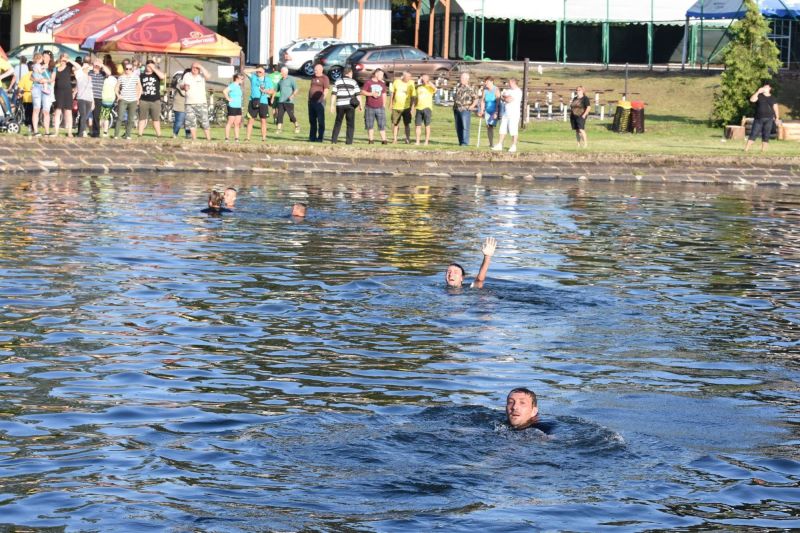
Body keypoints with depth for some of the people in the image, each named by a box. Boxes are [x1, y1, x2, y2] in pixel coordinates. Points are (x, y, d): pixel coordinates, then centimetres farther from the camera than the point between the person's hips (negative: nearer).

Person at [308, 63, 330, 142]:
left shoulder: (324, 78, -5)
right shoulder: (313, 77, 17)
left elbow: (326, 90, -10)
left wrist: (323, 100, -16)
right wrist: (309, 99, 16)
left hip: (319, 101, -8)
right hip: (311, 101, 8)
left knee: (320, 120, -5)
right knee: (312, 120, 10)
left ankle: (320, 138, -4)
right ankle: (312, 137, 16)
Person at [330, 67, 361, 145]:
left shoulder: (338, 81, 8)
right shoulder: (353, 82, 2)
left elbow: (333, 94, 4)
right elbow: (358, 94, -2)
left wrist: (332, 105, 6)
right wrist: (360, 105, 5)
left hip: (340, 105, 2)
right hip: (350, 104, -2)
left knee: (338, 122, 12)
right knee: (350, 124, 4)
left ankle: (334, 139, 5)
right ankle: (349, 140, -2)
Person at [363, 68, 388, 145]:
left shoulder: (382, 84, 12)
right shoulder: (368, 82, 2)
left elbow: (384, 95, 16)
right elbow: (363, 92, 0)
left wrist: (384, 105, 11)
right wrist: (372, 94, -14)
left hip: (379, 107, 2)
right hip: (369, 107, -2)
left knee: (382, 124, -6)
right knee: (370, 124, 1)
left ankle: (383, 140, -7)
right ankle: (371, 139, 7)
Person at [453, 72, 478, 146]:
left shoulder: (469, 89, -7)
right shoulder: (458, 87, 14)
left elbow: (476, 99, -6)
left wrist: (471, 107, -9)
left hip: (465, 110, -7)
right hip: (457, 109, 7)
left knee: (465, 126, -9)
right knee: (458, 127, 8)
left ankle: (465, 142, -8)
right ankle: (461, 142, 14)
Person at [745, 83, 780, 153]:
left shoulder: (772, 98, 11)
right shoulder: (759, 96, 6)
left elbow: (775, 108, 12)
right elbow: (752, 99, -12)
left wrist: (777, 117, 3)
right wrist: (758, 92, -17)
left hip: (769, 119, 2)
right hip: (758, 118, -1)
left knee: (766, 135, -1)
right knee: (753, 134, -6)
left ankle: (763, 150, 3)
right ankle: (746, 149, -7)